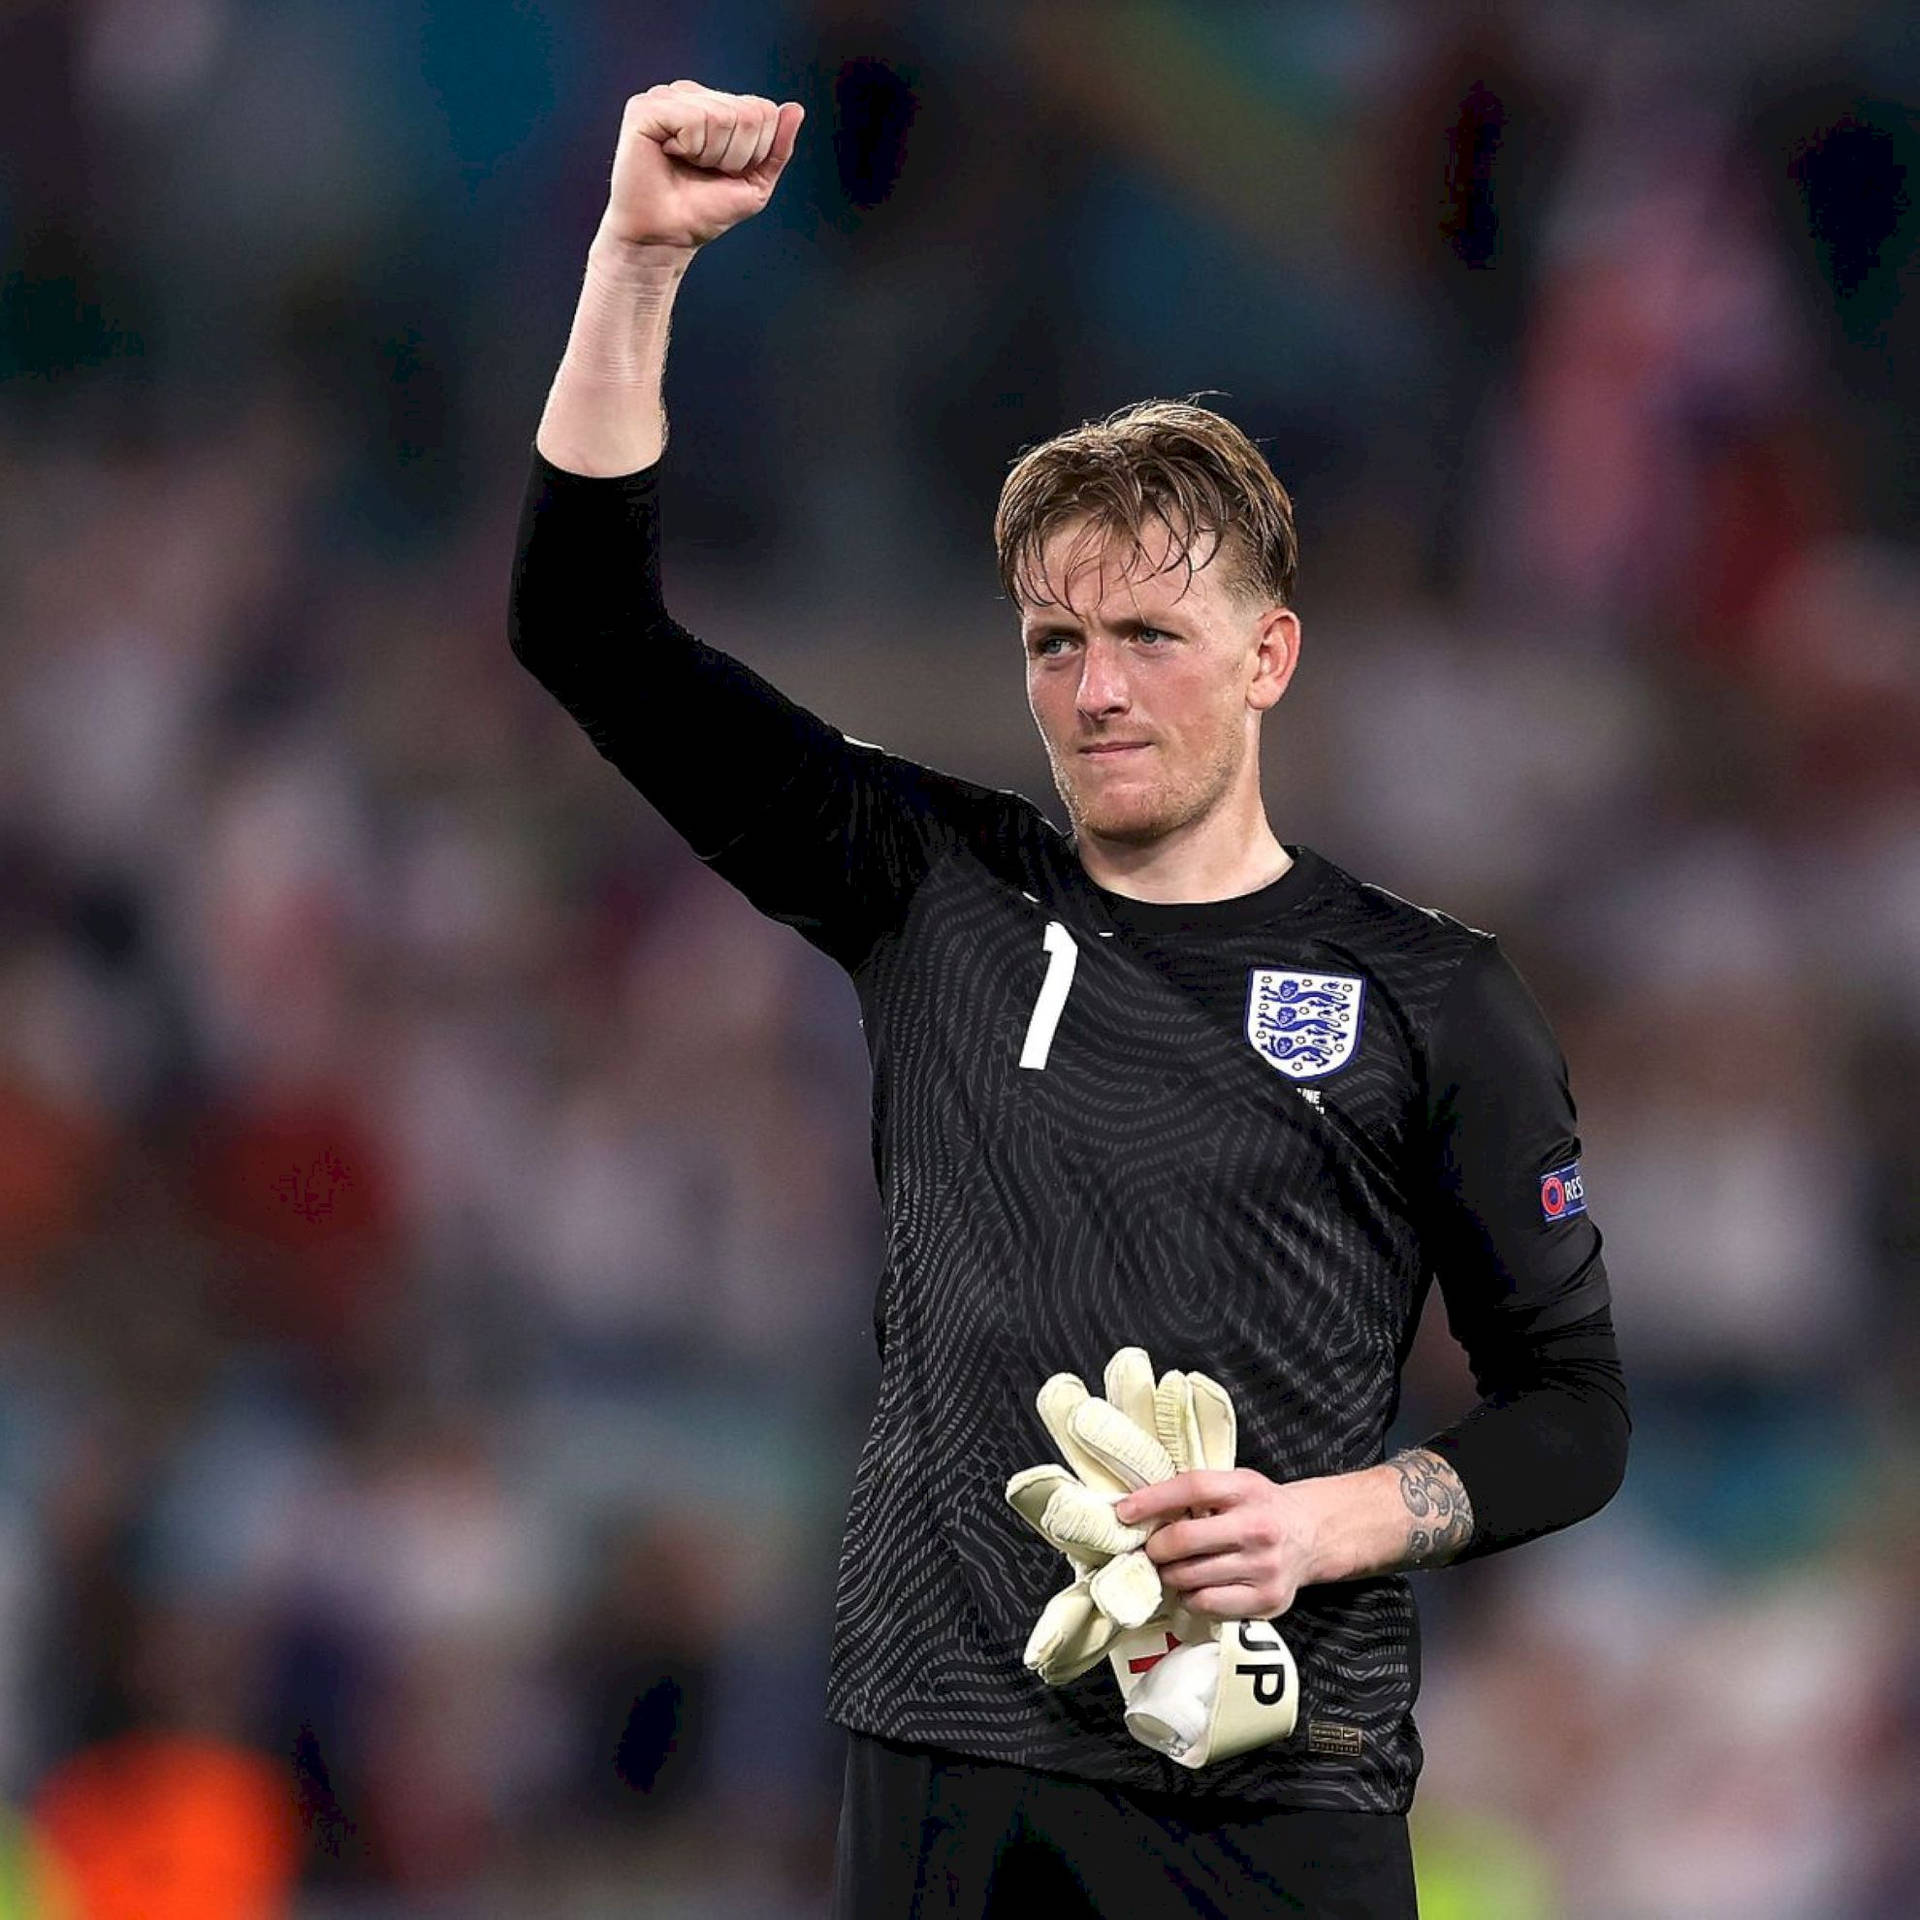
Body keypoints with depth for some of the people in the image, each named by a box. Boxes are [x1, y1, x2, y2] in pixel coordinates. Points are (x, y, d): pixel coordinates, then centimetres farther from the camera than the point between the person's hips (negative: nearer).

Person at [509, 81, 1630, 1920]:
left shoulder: (1426, 998, 4)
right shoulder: (941, 900, 9)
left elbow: (1572, 1413, 7)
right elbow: (586, 629, 7)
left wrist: (1330, 1521, -12)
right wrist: (641, 251, -2)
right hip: (943, 1771, 2)